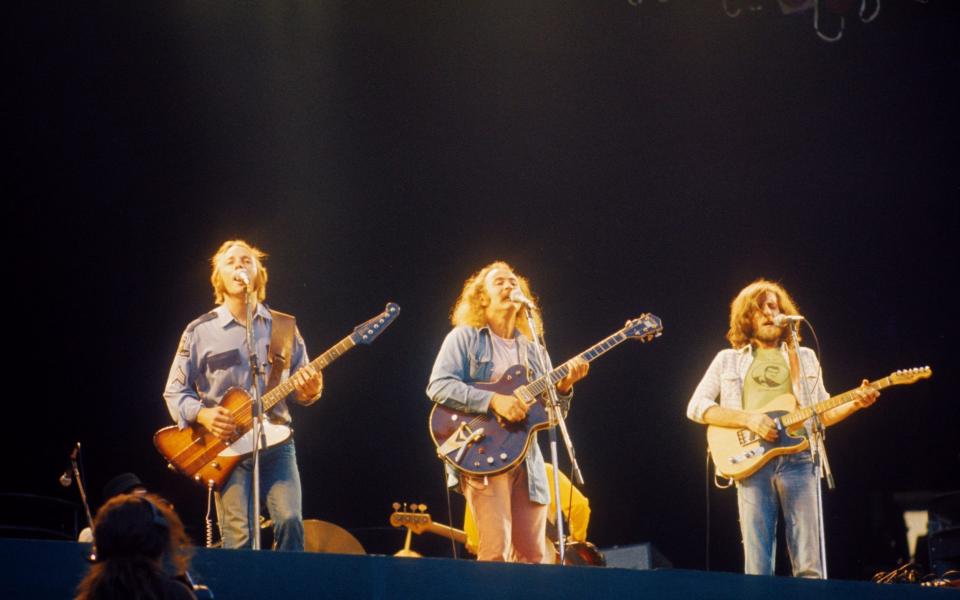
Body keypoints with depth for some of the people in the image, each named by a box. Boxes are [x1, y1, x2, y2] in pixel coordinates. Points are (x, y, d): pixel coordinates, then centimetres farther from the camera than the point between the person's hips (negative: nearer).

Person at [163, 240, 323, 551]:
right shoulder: (200, 332, 7)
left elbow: (301, 388, 15)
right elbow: (174, 391, 9)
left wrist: (309, 390, -9)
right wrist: (203, 414, -10)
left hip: (276, 441, 1)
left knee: (290, 522, -18)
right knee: (239, 539, -12)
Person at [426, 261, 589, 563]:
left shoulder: (529, 348, 21)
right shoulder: (465, 337, 5)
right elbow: (438, 386, -10)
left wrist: (563, 385, -1)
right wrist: (493, 400, -20)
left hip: (527, 458, 6)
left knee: (531, 556, -1)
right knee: (495, 551, -19)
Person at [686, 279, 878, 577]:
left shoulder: (804, 358, 21)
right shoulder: (728, 360, 15)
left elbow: (822, 414, 22)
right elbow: (696, 407, 5)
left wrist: (855, 403, 1)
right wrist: (748, 419, -8)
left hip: (798, 460, 1)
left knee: (809, 566, -8)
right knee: (757, 568, -7)